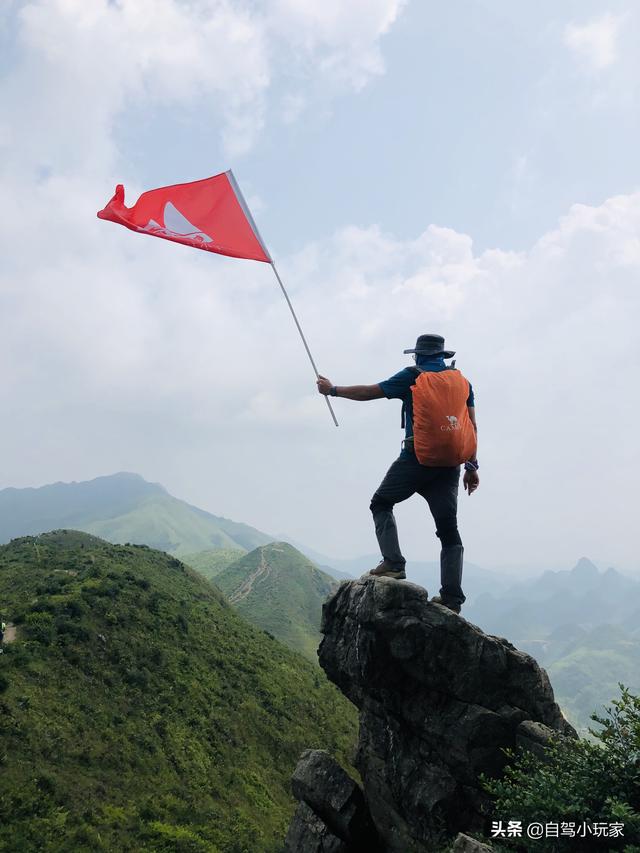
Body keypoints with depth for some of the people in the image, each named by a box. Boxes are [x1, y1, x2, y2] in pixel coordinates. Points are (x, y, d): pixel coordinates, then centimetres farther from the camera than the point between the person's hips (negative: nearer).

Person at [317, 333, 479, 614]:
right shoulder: (462, 381, 14)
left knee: (381, 504, 13)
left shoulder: (413, 376, 2)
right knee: (448, 528, 7)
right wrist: (471, 465, 13)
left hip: (417, 457, -4)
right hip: (450, 464, 5)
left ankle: (393, 564, -4)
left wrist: (333, 389, 18)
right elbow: (472, 427, 9)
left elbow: (368, 392, 5)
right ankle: (452, 598, 2)